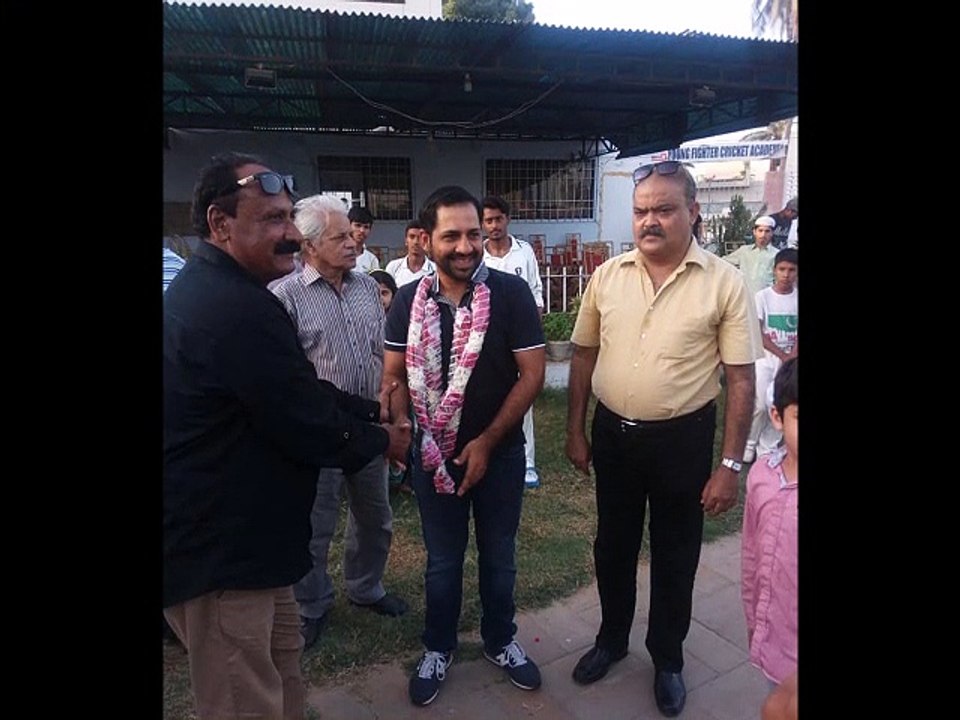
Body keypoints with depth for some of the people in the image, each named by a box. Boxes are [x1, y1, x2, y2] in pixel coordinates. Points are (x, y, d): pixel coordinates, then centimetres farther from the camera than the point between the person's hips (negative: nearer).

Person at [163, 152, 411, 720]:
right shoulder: (241, 309, -28)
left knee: (283, 673, 26)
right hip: (221, 552, -10)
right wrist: (381, 440, -4)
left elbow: (299, 391, 14)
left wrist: (372, 409, 10)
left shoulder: (206, 289, 8)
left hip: (233, 536, 10)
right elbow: (310, 428, -22)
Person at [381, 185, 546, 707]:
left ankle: (500, 641, 42)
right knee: (442, 560, 18)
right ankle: (438, 647, 41)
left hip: (500, 451, -1)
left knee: (498, 555, 18)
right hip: (433, 453, 1)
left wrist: (487, 442, -14)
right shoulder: (408, 300, -5)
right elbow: (394, 375, 1)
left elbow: (532, 373, -13)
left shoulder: (510, 293, -13)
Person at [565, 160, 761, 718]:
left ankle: (668, 659, 40)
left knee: (675, 556, 15)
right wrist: (576, 431, 6)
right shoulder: (607, 276, -2)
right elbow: (584, 356, 6)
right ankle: (612, 639, 45)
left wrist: (730, 465, -11)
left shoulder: (724, 283, -10)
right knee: (613, 545, 20)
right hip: (613, 434, 3)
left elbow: (741, 379, -9)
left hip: (682, 439, -2)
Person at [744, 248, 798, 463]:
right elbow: (758, 334, -8)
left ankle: (767, 450, 14)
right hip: (765, 358, -2)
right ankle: (748, 445, 16)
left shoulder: (797, 297, 0)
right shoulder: (763, 296, -6)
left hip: (791, 361, 2)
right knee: (760, 405, -3)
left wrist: (792, 358, -14)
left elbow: (798, 334, -1)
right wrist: (783, 356, -11)